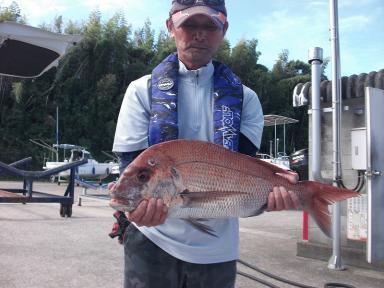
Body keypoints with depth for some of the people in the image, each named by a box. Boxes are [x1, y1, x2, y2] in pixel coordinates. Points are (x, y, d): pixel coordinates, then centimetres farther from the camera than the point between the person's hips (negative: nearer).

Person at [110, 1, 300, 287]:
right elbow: (131, 162, -7)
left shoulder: (244, 98, 3)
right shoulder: (142, 90, -1)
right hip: (153, 238, -1)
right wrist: (140, 199, -28)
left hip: (216, 248, 2)